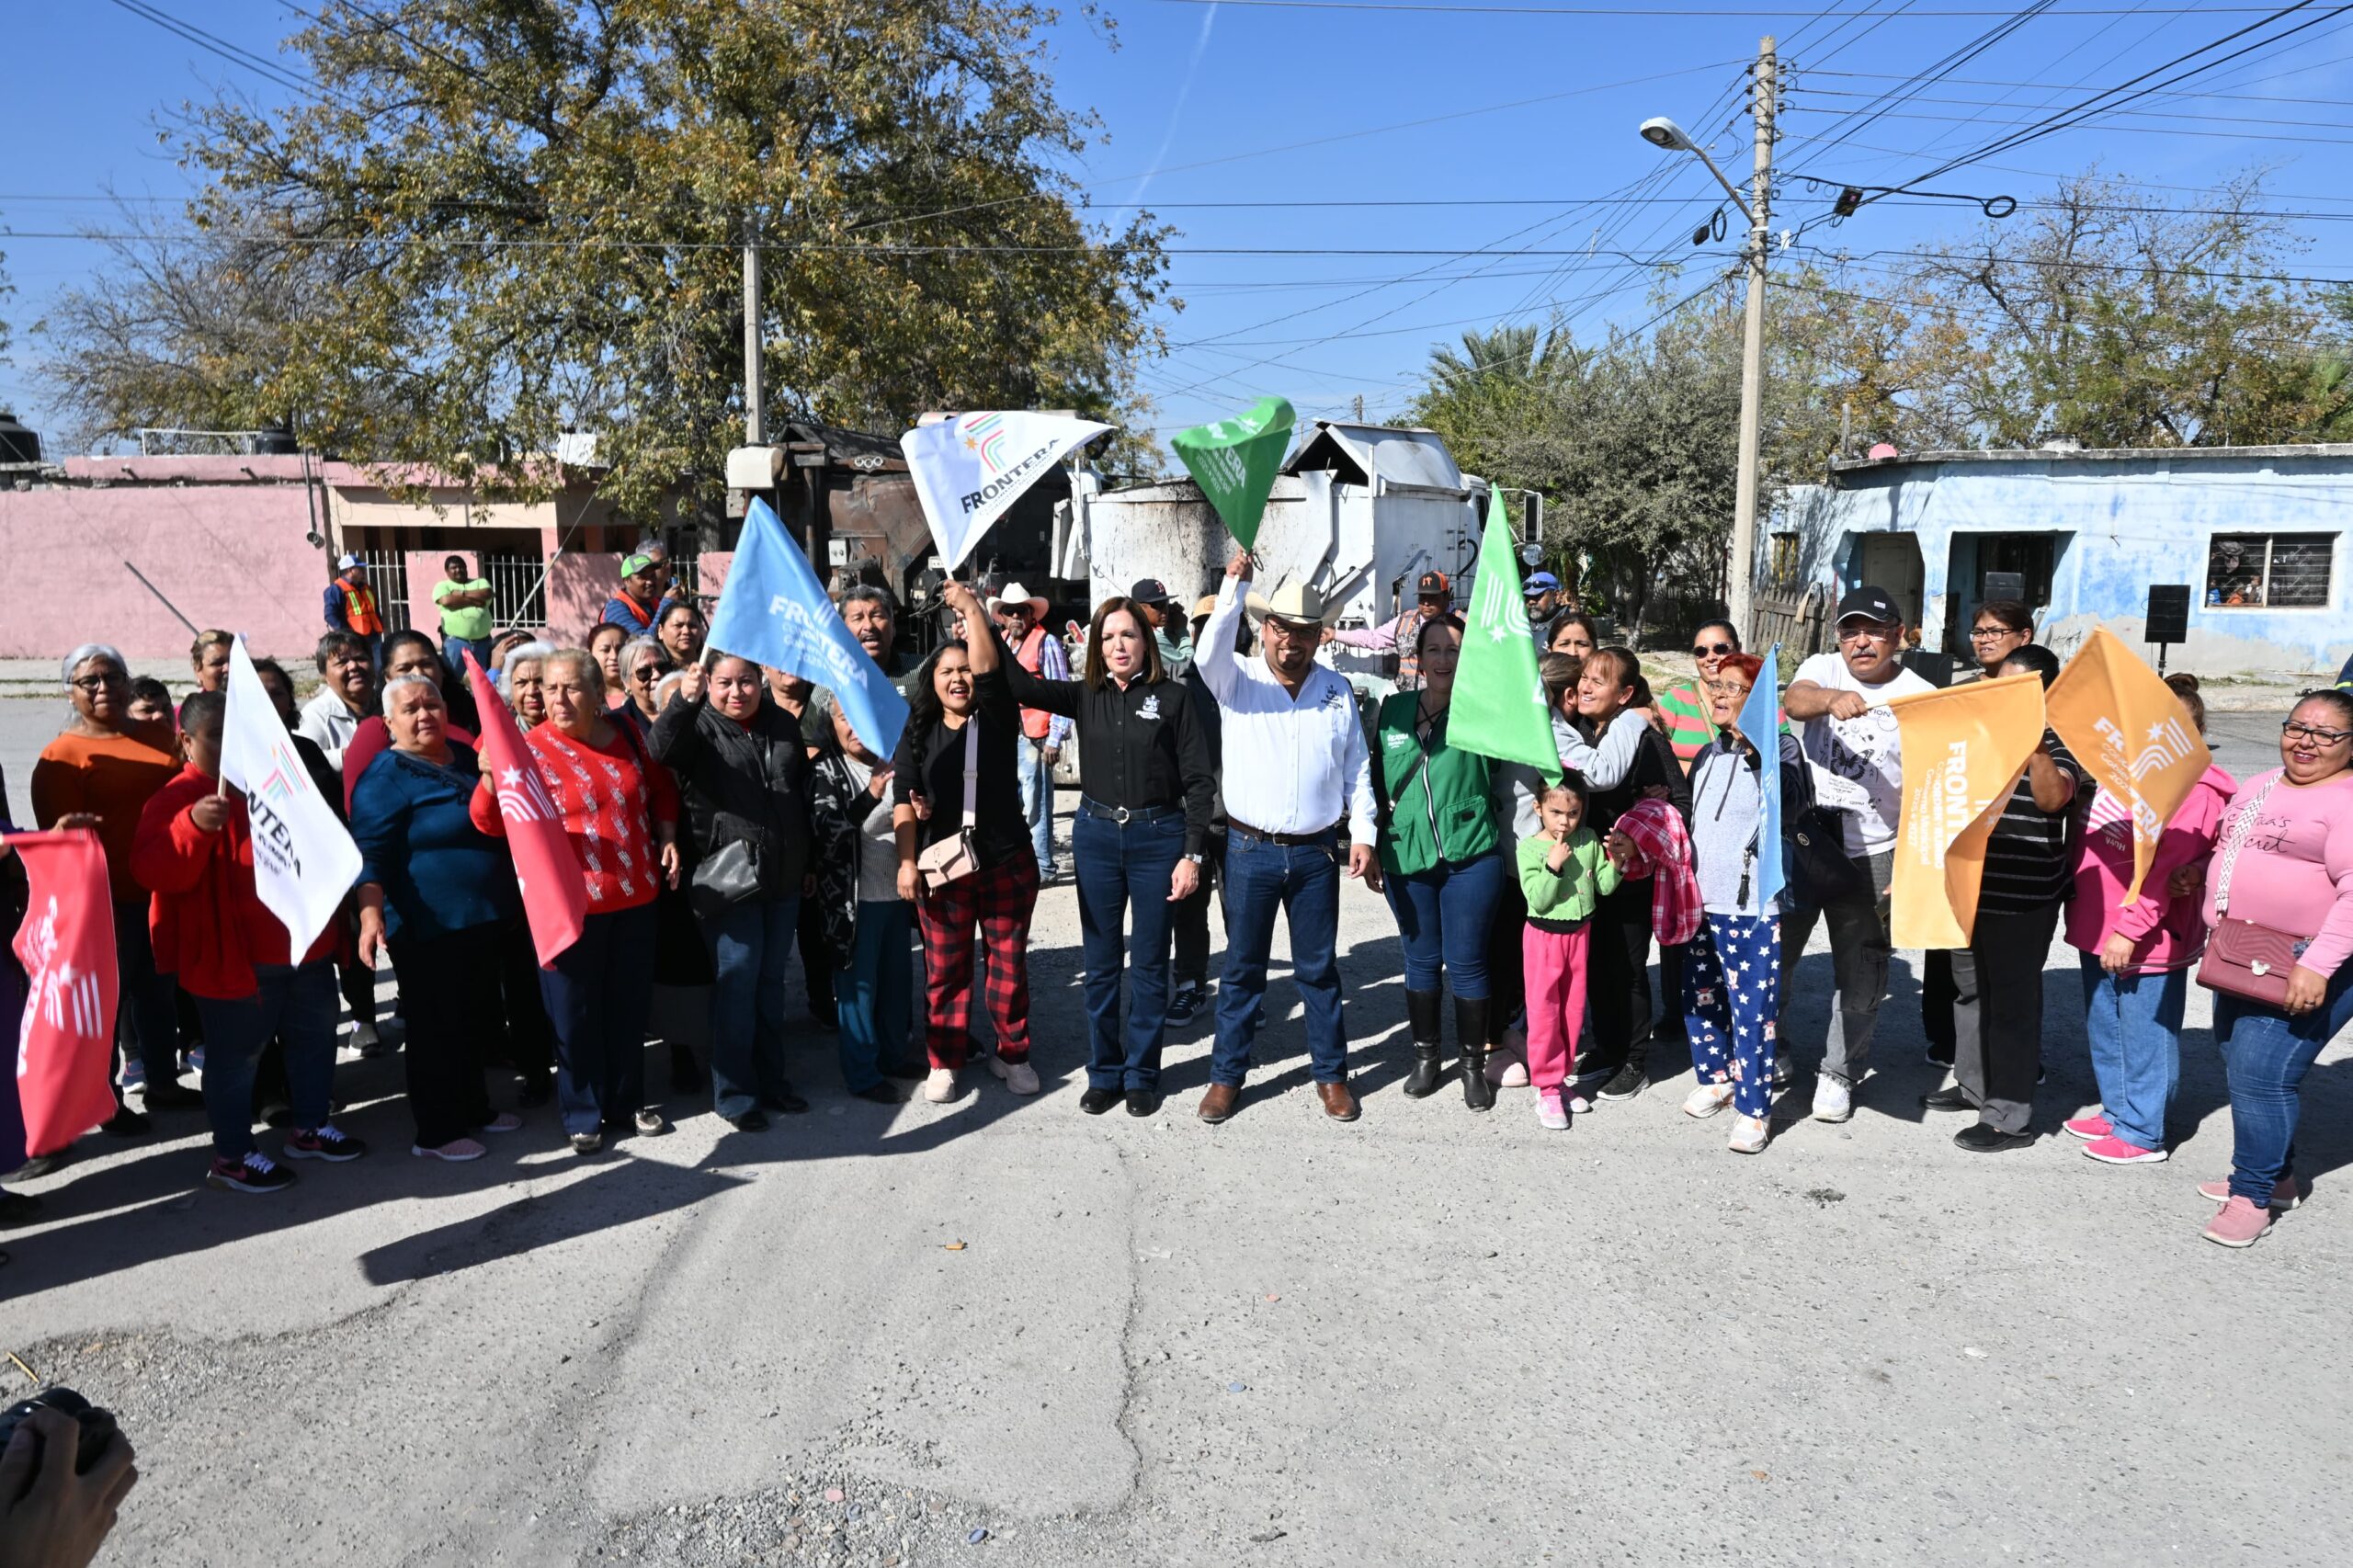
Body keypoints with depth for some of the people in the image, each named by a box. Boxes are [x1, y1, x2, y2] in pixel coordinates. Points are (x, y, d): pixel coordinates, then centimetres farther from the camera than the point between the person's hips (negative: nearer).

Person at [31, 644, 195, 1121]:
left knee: (158, 991, 18)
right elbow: (60, 835, -12)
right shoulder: (62, 755, -9)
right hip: (109, 899, -6)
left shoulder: (154, 737, 10)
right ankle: (106, 1099, 19)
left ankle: (163, 1083, 31)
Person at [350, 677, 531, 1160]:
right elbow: (371, 855, -20)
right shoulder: (385, 778, -12)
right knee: (438, 1028, 2)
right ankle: (436, 1133, 16)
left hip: (484, 920, 8)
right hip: (430, 927, -8)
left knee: (480, 1021, 19)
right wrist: (371, 914, -31)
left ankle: (474, 1108, 35)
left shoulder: (466, 757, 10)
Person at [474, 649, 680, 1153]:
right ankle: (583, 1115, 22)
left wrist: (667, 838, 5)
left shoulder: (628, 734, 4)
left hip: (635, 897, 4)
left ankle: (628, 1102, 31)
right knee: (576, 1012, 6)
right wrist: (491, 776, -33)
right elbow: (492, 822, -14)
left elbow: (662, 789, 19)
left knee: (629, 1005, 14)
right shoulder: (530, 748, -7)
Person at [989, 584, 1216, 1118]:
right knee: (1100, 962, 10)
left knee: (1149, 963, 7)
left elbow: (1199, 781, -5)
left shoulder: (1172, 697, -4)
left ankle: (1142, 1075, 22)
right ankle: (1103, 1073, 24)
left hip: (1158, 837, -3)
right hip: (1096, 835, 3)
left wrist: (1192, 855, -10)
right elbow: (1023, 685, -7)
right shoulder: (1086, 697, 5)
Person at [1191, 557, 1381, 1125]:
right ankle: (1226, 1076, 22)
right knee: (1242, 967, 9)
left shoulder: (1337, 691, 5)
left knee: (1319, 968, 11)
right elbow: (1209, 654, -25)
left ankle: (1331, 1073, 25)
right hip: (1250, 850, -1)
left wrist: (1364, 836, 1)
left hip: (1316, 853, 2)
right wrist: (1235, 585, -31)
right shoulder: (1238, 681, -2)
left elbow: (1357, 770, 8)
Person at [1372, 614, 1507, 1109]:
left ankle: (1474, 1064, 21)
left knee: (1466, 963, 4)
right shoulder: (1392, 710, 7)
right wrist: (1371, 845, 11)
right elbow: (1376, 778, 13)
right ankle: (1426, 1057, 30)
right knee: (1420, 960, 14)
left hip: (1470, 855, -3)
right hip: (1405, 858, 3)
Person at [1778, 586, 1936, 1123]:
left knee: (1861, 976, 8)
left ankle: (1839, 1072, 28)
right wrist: (1832, 699, -46)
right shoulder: (1823, 669, 1)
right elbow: (1792, 700, -23)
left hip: (1870, 856, -1)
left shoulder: (1920, 696, -4)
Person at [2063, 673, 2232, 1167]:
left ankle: (2141, 1133, 16)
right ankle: (2116, 1112, 34)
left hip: (2147, 940, -8)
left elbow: (2164, 869, -20)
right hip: (2097, 929, 8)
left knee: (2144, 1037, 4)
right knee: (2103, 1028, 19)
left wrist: (2130, 929, -21)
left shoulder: (2193, 789, -15)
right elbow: (2090, 843, 19)